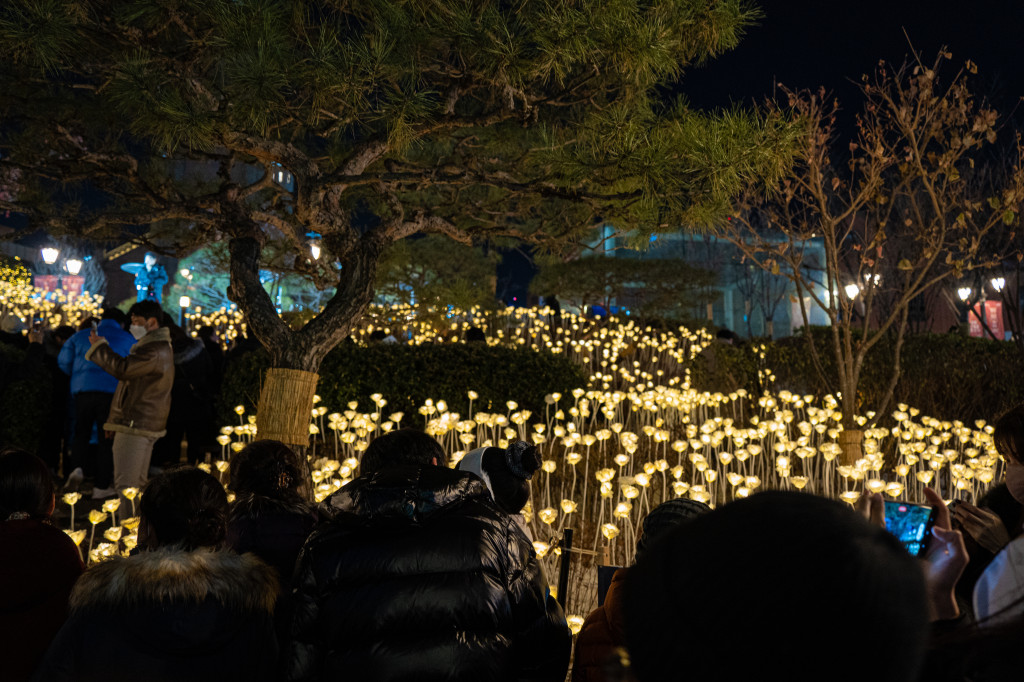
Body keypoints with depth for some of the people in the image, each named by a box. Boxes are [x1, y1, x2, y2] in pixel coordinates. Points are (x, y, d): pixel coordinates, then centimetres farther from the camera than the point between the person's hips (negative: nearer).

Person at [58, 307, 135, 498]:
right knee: (106, 439, 5)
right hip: (113, 391, -2)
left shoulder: (80, 336, 14)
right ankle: (101, 486, 8)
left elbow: (63, 361, 10)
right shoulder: (128, 340, 9)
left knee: (81, 433, 19)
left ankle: (77, 466, -5)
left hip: (82, 389, 2)